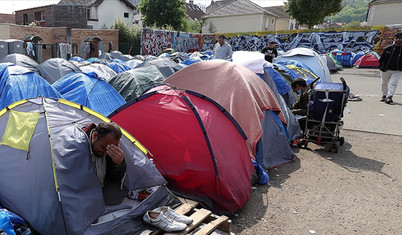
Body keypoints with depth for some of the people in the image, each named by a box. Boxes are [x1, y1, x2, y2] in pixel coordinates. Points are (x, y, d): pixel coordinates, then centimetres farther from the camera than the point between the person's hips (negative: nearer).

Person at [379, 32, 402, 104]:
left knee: (393, 83, -11)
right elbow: (382, 58, 6)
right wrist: (380, 67, 3)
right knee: (384, 83, 12)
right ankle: (384, 95, 29)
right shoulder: (388, 49, -1)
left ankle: (389, 97, -12)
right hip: (386, 70, 1)